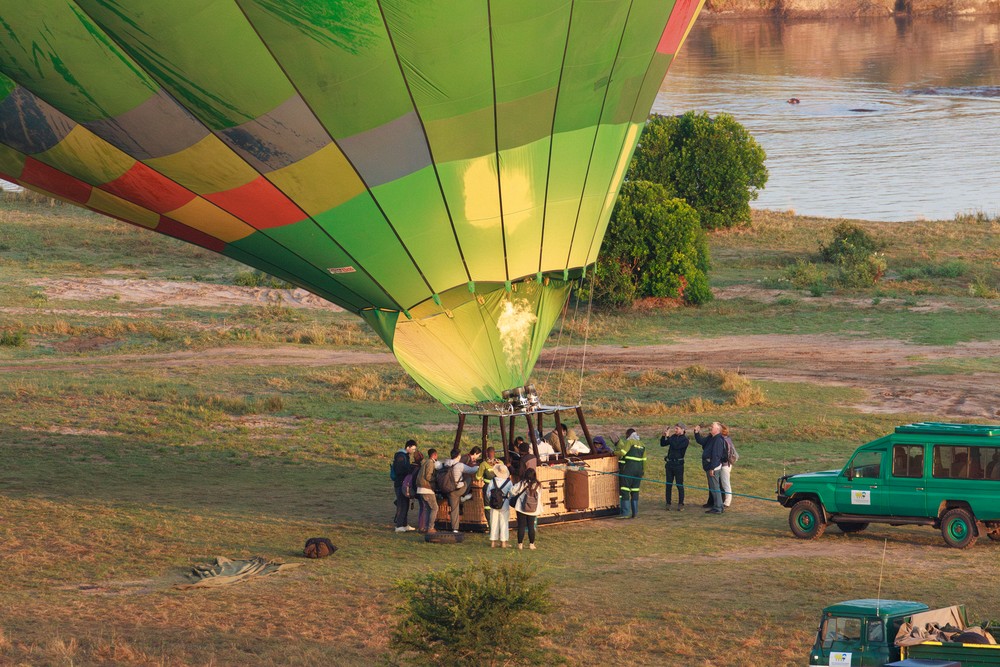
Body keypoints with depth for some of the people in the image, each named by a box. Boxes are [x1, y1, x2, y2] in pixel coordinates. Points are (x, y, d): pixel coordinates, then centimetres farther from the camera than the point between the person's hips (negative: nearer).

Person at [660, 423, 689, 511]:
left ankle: (680, 504, 5)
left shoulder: (685, 440, -8)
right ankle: (668, 504, 10)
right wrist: (664, 436, -4)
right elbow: (662, 444, 13)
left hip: (678, 464, -6)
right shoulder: (673, 437, 10)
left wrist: (668, 437, -20)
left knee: (679, 485, 0)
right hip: (669, 463, 6)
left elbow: (676, 446, -23)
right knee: (668, 484, 6)